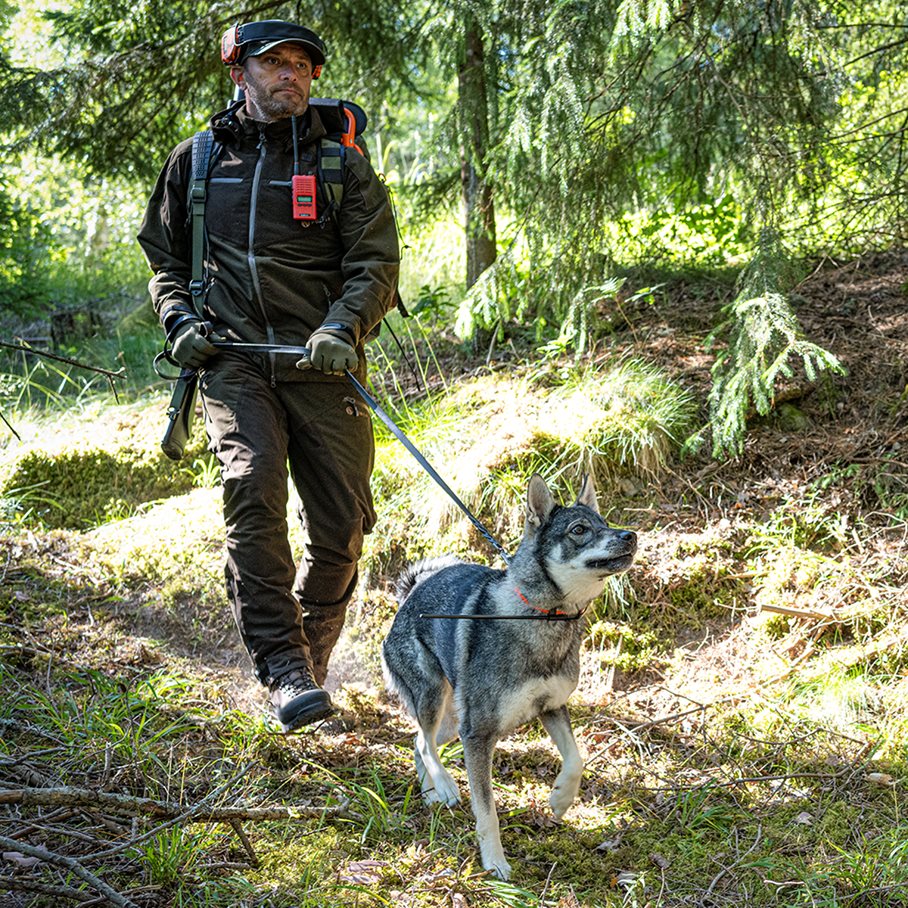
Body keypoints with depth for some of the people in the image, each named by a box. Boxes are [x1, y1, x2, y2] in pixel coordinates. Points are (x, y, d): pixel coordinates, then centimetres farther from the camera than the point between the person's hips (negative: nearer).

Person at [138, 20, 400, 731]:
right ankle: (284, 672, -23)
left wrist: (342, 327, -20)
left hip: (322, 363, 0)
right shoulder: (196, 161, 13)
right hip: (234, 358, 0)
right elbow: (165, 255, 23)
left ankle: (312, 660, 24)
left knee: (340, 526, -1)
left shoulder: (344, 166, 8)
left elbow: (376, 264, -1)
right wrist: (179, 319, 3)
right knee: (252, 492, -23)